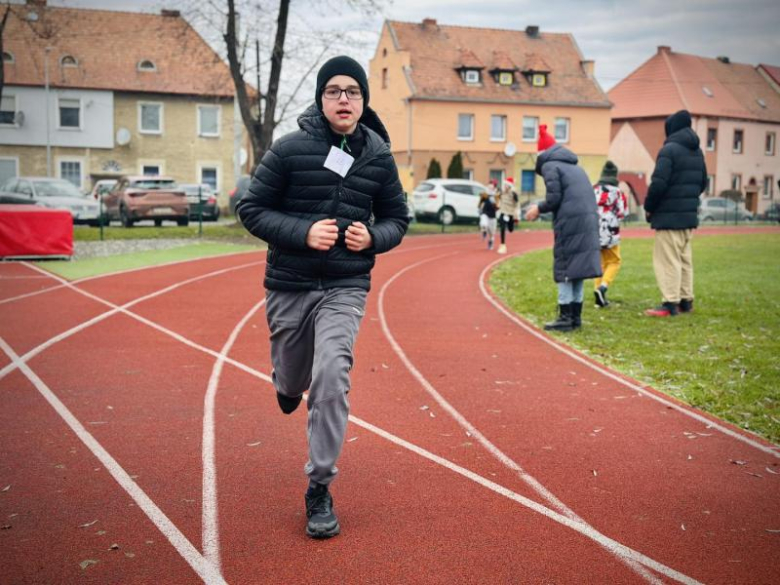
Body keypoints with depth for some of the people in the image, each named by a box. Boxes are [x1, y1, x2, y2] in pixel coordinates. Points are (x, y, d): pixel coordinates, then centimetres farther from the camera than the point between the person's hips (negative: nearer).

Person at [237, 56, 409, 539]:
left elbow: (397, 218, 11)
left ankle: (320, 488, -3)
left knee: (332, 377, -19)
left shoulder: (379, 156, 1)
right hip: (289, 285, 0)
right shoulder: (290, 150, -7)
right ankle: (290, 384, 55)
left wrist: (373, 237, -12)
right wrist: (303, 232, -19)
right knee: (292, 385, 13)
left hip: (345, 288, 0)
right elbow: (252, 209, -4)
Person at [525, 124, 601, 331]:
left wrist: (539, 209, 8)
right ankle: (576, 316, 15)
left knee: (564, 268, -1)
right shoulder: (574, 166, 25)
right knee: (577, 268, 12)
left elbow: (554, 198, -9)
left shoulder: (549, 165, 1)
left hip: (570, 222, -7)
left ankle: (566, 318, -1)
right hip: (589, 221, 7)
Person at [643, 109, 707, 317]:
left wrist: (649, 207, -7)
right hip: (689, 216, 8)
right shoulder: (697, 151, 12)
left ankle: (670, 304, -5)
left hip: (669, 217, -8)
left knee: (668, 260, -5)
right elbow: (703, 182, 18)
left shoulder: (669, 149, -14)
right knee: (684, 259, 15)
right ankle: (686, 300, 20)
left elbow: (658, 183, -20)